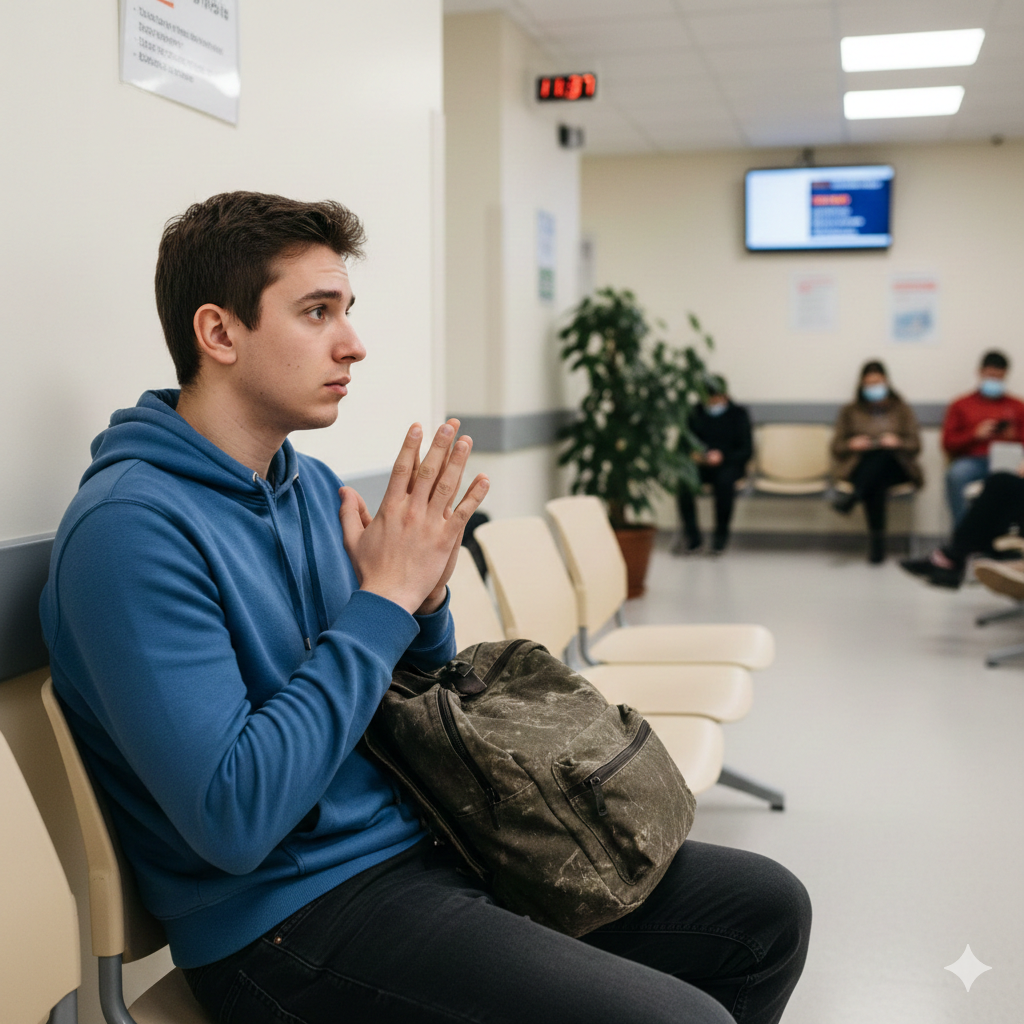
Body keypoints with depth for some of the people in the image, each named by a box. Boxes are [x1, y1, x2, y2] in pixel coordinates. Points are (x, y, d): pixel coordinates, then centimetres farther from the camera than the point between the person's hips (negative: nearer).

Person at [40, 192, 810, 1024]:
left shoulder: (311, 484, 9)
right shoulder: (132, 526, -18)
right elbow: (234, 819, -25)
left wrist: (426, 599, -5)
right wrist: (383, 598, -19)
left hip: (423, 836, 8)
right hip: (291, 913, -8)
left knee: (768, 908, 5)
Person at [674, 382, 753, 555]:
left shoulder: (738, 414, 4)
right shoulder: (696, 414, 10)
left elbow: (746, 450, -2)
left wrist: (722, 456, -20)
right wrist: (692, 454, -13)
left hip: (729, 464, -2)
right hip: (700, 463, 2)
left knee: (724, 481, -37)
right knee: (683, 481, -31)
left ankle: (721, 536, -23)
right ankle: (692, 537, -24)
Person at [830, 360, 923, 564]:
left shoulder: (902, 410, 16)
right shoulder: (850, 412, 17)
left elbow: (915, 445, 5)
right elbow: (837, 446, 10)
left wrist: (898, 442, -18)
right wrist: (852, 444, -14)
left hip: (894, 467, 0)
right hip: (860, 467, 0)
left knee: (883, 453, -39)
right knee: (876, 485, -39)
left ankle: (853, 495, -51)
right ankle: (877, 539, -45)